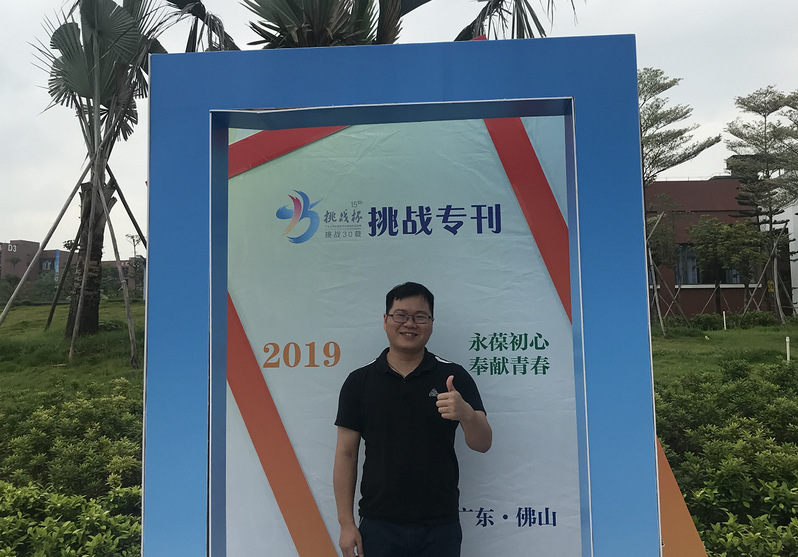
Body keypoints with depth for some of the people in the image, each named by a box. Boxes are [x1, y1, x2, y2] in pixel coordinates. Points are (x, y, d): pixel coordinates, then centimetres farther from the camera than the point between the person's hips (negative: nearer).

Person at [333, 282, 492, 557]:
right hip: (378, 526, 0)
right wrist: (346, 523, -3)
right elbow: (346, 454, 1)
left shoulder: (453, 377, -2)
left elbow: (482, 444, -6)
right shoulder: (359, 381, 0)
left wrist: (466, 413, -27)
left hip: (441, 526, 0)